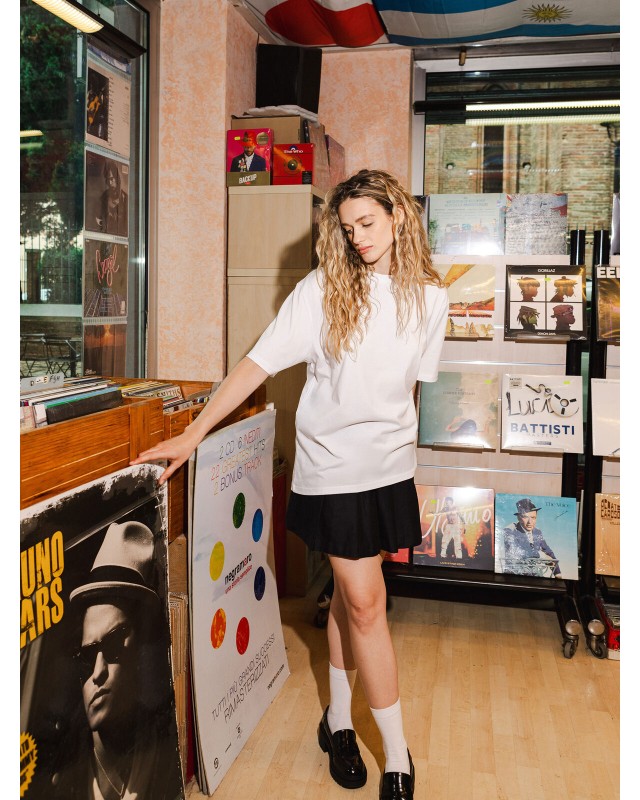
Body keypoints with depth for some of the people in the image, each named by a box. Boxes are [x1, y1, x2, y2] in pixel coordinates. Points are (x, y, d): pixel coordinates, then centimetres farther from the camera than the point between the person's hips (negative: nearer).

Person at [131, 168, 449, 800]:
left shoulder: (429, 296, 2)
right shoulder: (321, 290, -8)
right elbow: (258, 363, -11)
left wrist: (394, 434, 12)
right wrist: (193, 433, -16)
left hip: (391, 464, 3)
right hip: (333, 465, -3)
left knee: (350, 593, 14)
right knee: (364, 601, -1)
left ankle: (338, 718, 33)